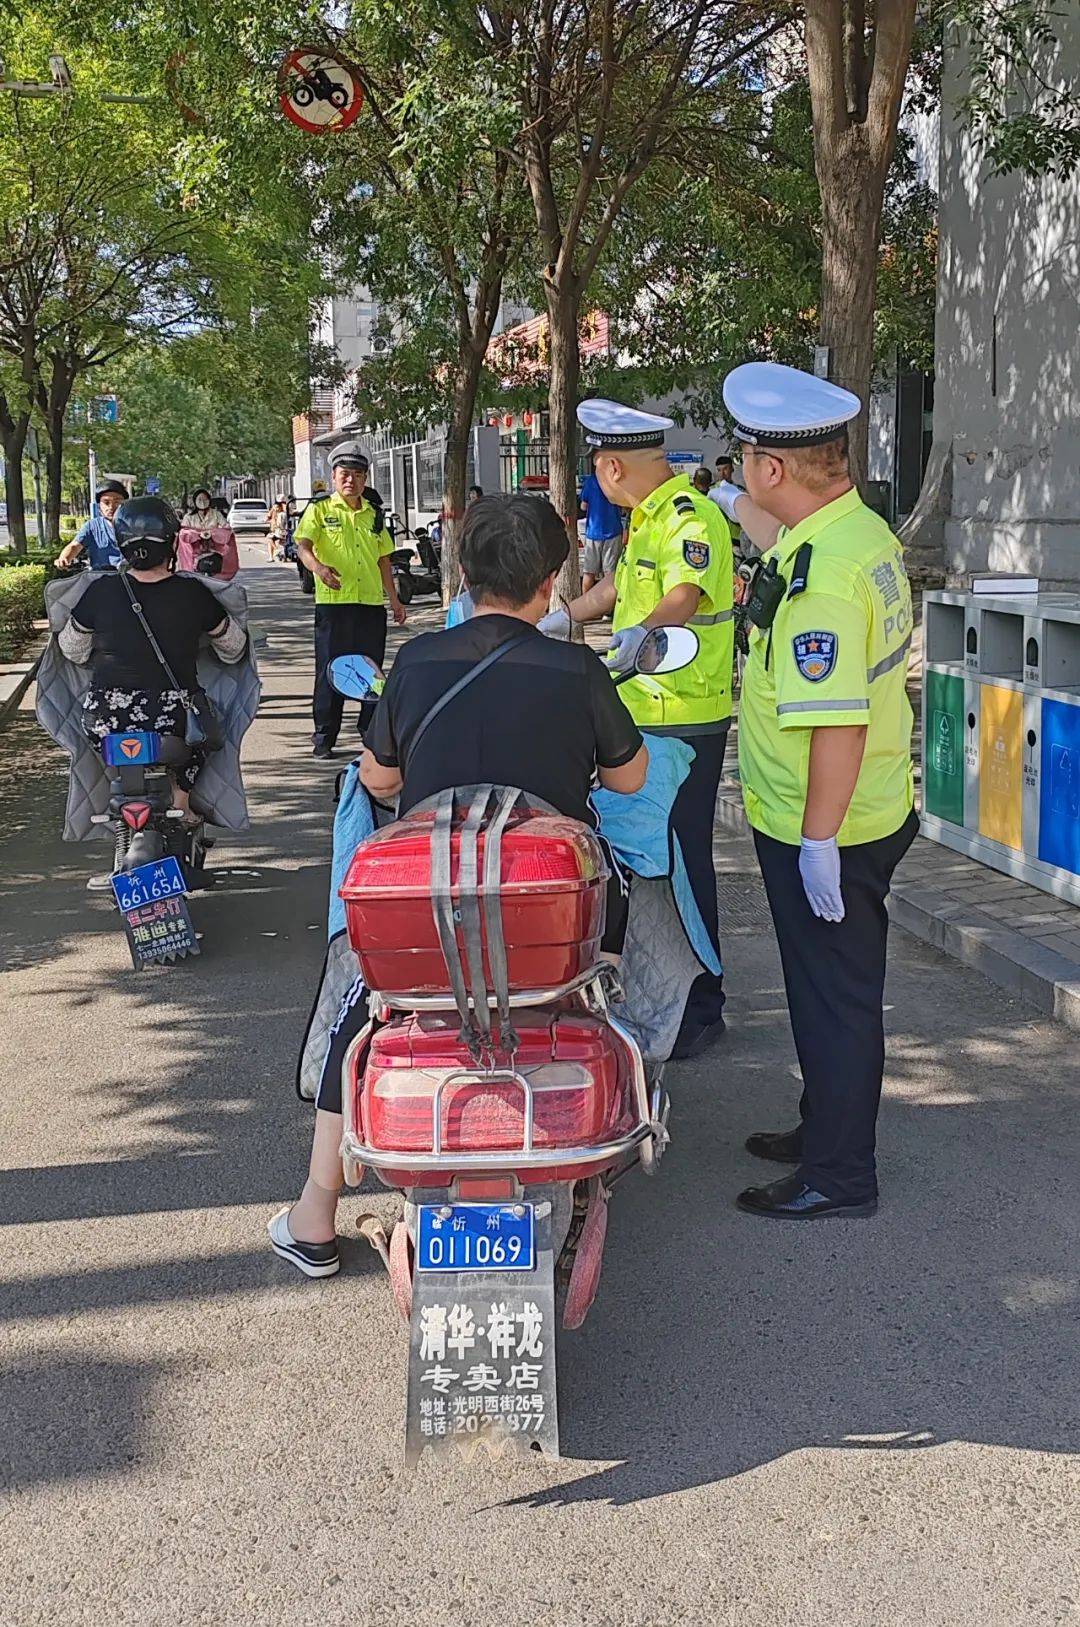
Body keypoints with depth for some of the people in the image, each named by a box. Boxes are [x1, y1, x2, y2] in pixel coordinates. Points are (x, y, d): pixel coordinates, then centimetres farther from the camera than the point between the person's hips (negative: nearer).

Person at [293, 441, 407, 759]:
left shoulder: (374, 513, 15)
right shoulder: (319, 509, 1)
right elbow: (303, 546, -13)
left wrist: (394, 599, 19)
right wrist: (318, 567, -34)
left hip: (372, 603, 4)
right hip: (333, 602, -4)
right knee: (330, 672, -2)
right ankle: (324, 738, 5)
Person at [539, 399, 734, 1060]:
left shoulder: (691, 518, -17)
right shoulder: (647, 516, 16)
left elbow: (685, 593, -36)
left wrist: (644, 629, -54)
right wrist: (567, 616, 40)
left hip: (688, 721, -10)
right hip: (643, 712, 10)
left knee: (684, 863, -5)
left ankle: (702, 1007, 5)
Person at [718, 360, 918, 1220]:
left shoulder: (824, 574, -27)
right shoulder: (865, 530, 4)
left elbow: (838, 721, -30)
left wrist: (817, 840, -25)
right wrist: (748, 514, 33)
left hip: (825, 831, -10)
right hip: (874, 813, 10)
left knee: (834, 994, 3)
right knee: (833, 987, 23)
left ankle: (840, 1175, 17)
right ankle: (827, 1128, 40)